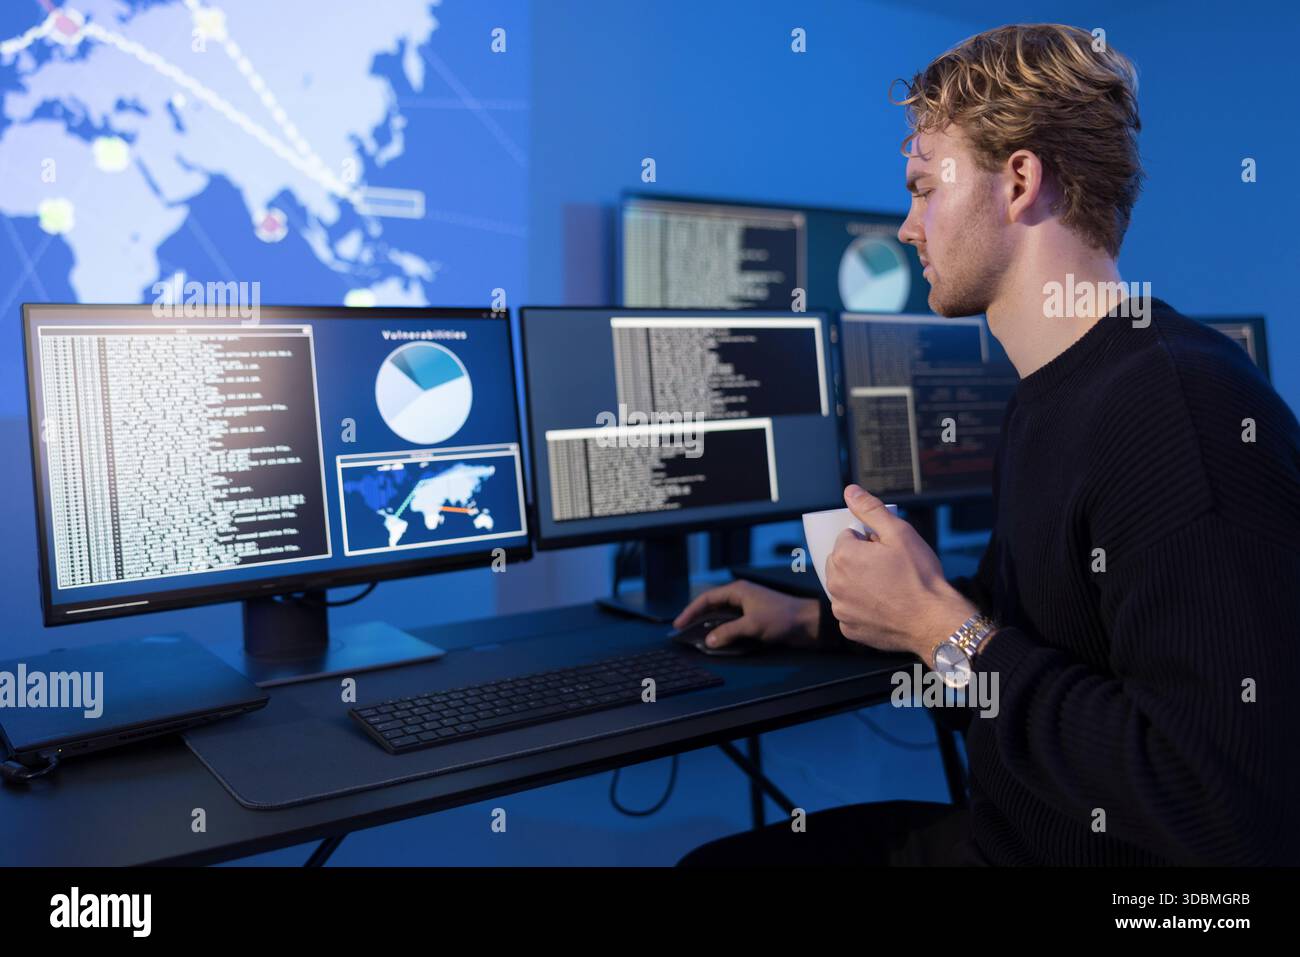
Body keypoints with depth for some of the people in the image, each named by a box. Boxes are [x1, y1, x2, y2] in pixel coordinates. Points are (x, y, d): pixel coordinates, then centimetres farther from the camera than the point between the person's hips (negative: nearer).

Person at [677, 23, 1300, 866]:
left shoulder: (1182, 406, -26)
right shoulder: (1043, 397, 7)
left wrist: (940, 628, -23)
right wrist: (814, 620, 17)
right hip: (997, 830, 8)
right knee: (716, 856, 10)